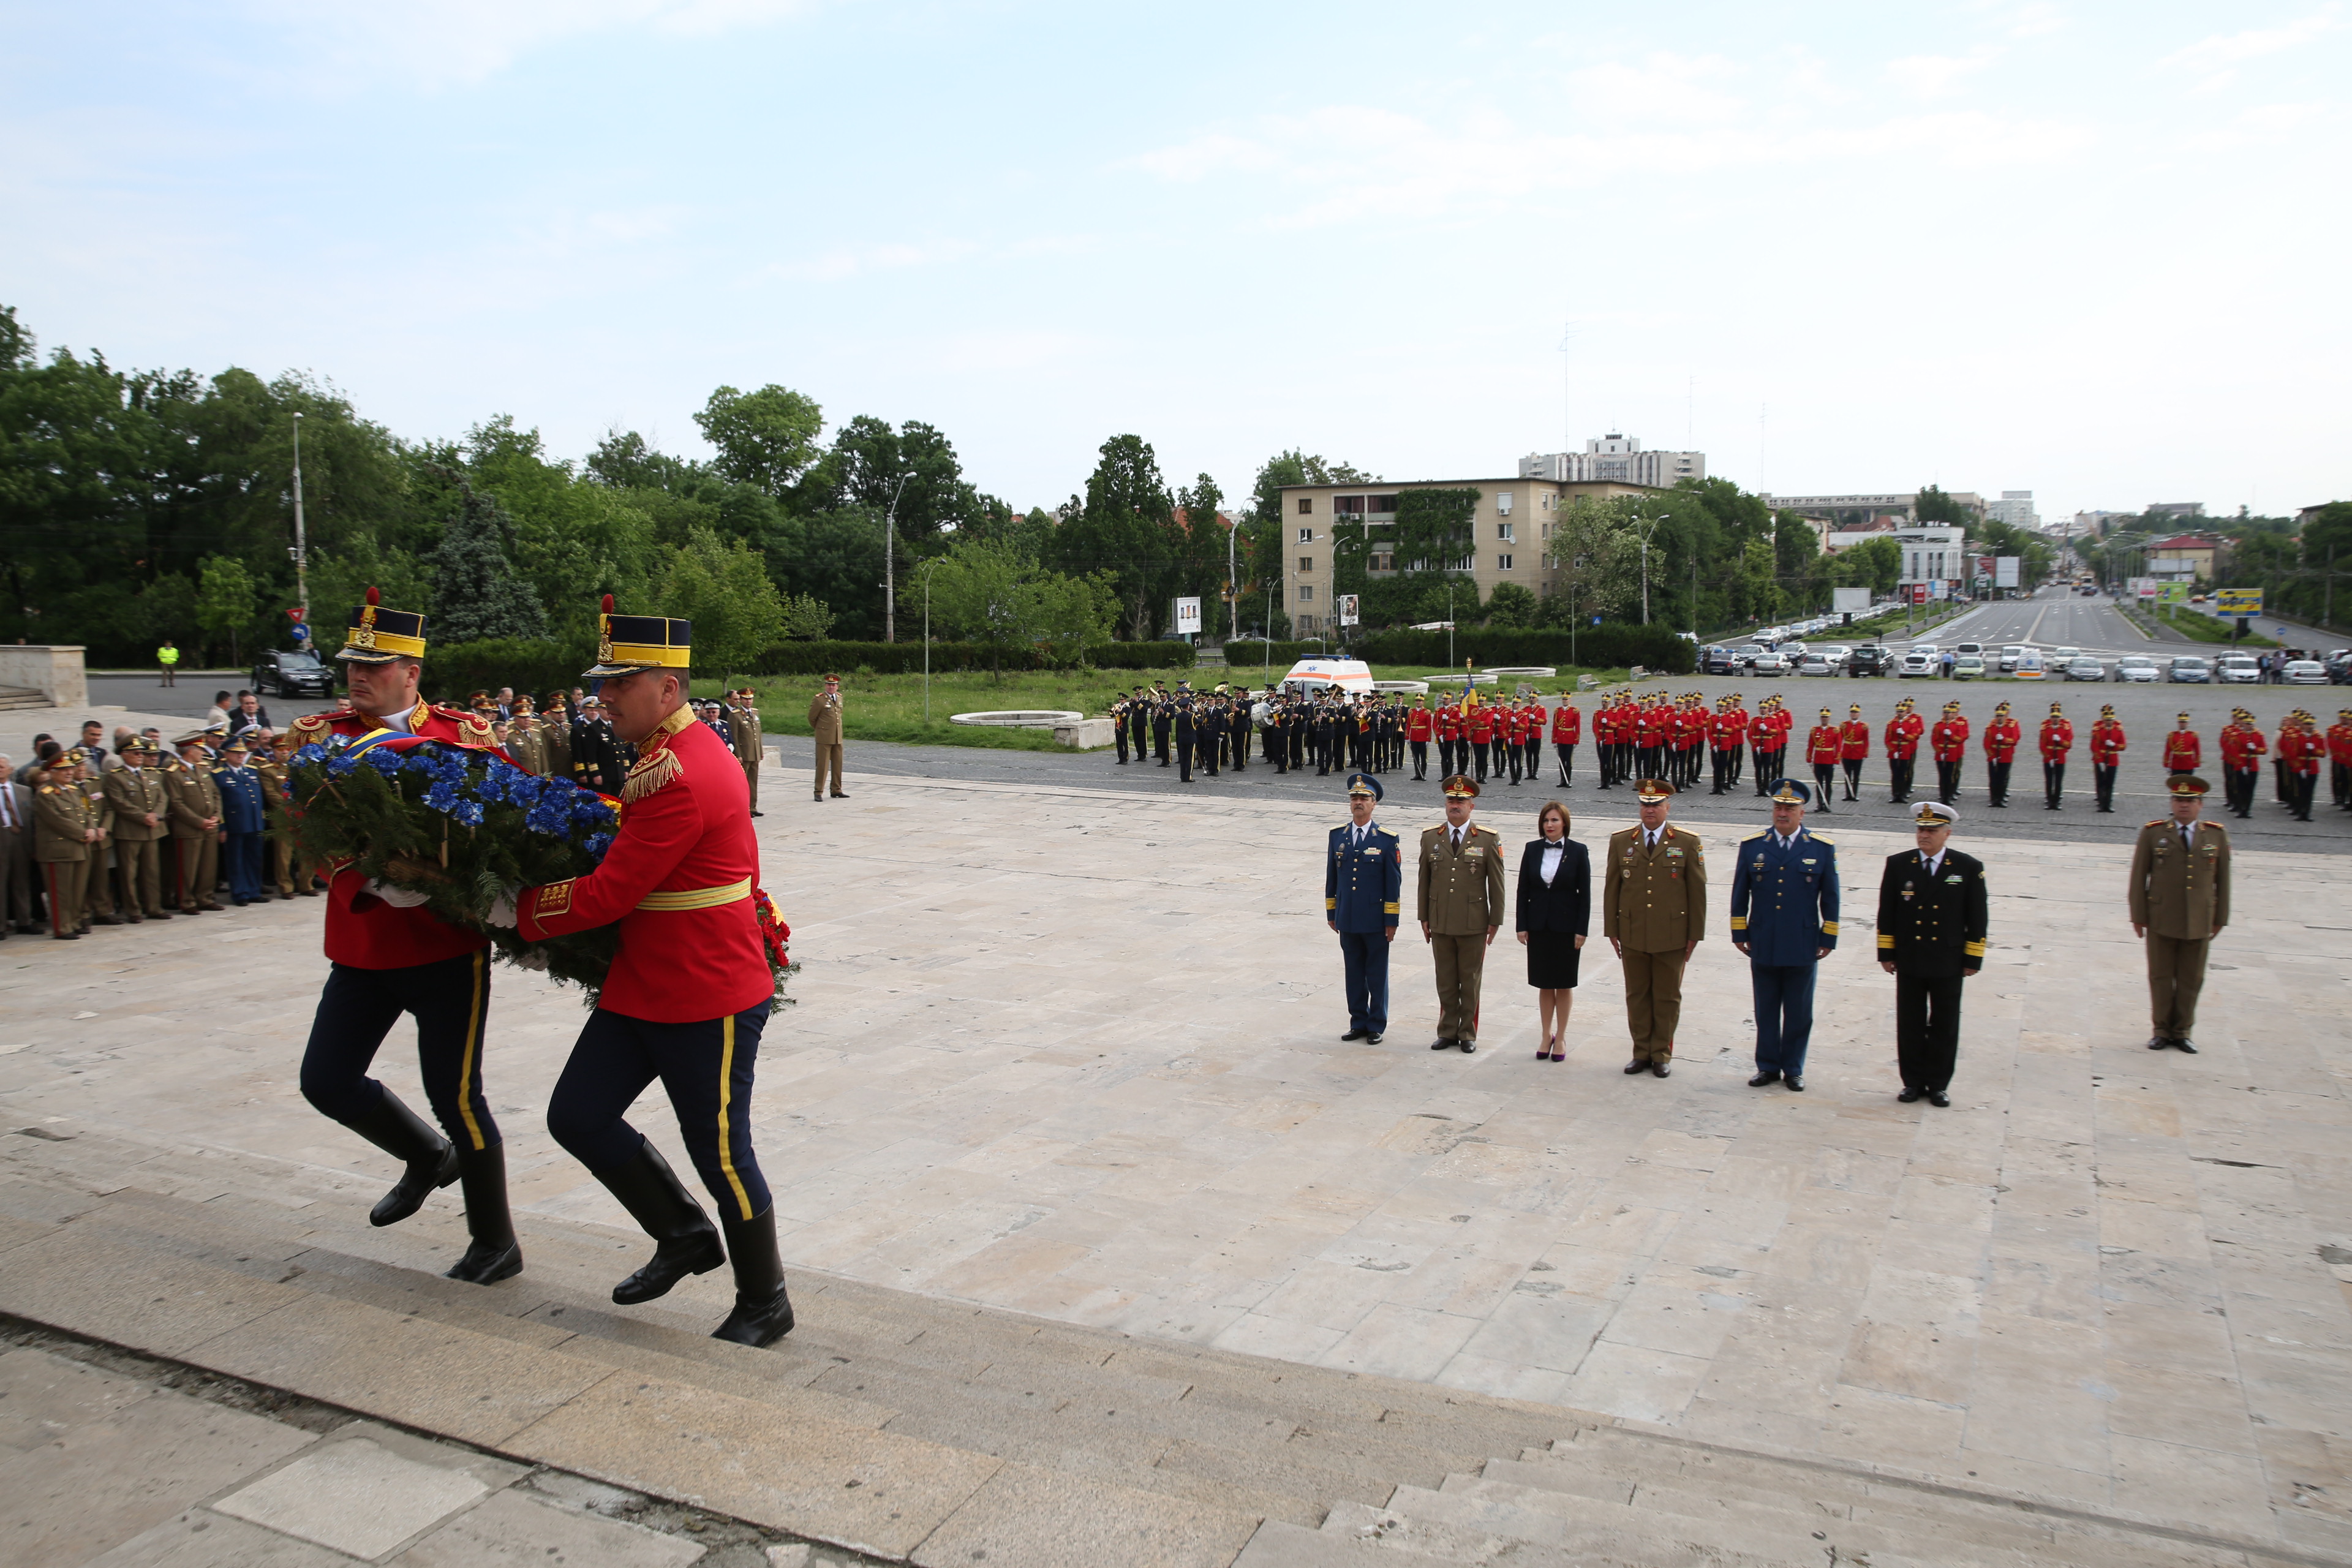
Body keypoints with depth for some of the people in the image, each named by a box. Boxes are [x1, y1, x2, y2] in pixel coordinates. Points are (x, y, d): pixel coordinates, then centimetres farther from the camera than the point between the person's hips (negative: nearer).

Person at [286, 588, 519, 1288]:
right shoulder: (321, 736, 1)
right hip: (361, 943, 4)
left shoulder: (467, 731, -3)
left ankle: (496, 1243, 19)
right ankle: (428, 1158, 37)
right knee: (327, 1081, 9)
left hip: (450, 943, -4)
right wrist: (374, 885, -28)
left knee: (455, 1095, 0)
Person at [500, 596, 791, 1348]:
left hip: (710, 1002, -10)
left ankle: (765, 1305, 24)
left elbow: (609, 894, -23)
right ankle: (686, 1236, 27)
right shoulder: (670, 754, 9)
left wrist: (516, 912, -10)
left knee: (719, 1154, 4)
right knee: (577, 1118, 10)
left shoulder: (683, 780, -24)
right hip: (641, 989, 10)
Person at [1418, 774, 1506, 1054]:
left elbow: (1496, 884, -1)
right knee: (1445, 981, 10)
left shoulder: (1488, 839, -3)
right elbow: (1424, 881, 9)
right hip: (1440, 924, 2)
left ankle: (1468, 1034, 18)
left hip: (1474, 925, -2)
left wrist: (1495, 921, -2)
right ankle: (1447, 1031, 21)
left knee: (1470, 981, 7)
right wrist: (1424, 918, 7)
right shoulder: (1430, 837, 4)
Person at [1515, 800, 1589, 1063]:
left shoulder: (1578, 852, -5)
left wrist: (1581, 930, -8)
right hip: (1539, 925, 2)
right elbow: (1523, 890, 4)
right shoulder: (1532, 849, 2)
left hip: (1567, 926, -2)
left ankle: (1561, 1036, 19)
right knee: (1544, 984, 9)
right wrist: (1522, 925, -1)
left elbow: (1585, 893, -4)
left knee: (1564, 984, 8)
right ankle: (1547, 1034, 20)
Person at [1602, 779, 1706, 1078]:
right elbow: (1611, 888, 6)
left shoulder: (1687, 843, -1)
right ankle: (1641, 1052, 20)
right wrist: (1612, 930, 3)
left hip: (1672, 937, -2)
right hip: (1633, 936, 2)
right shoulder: (1621, 841, 4)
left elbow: (1697, 891, 0)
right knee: (1637, 996, 9)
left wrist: (1695, 935, -2)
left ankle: (1662, 1054, 19)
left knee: (1667, 997, 7)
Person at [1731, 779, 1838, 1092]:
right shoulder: (1752, 846, 3)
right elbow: (1740, 894, 8)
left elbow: (1830, 898, 3)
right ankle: (1768, 1067, 20)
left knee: (1798, 1014, 7)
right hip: (1763, 946, 1)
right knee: (1766, 1011, 9)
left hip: (1803, 947, -1)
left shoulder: (1822, 849, 0)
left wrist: (1829, 938, 1)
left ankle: (1793, 1069, 19)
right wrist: (1739, 933, 5)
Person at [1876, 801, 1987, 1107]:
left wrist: (1973, 958, -3)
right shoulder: (1898, 864, 1)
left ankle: (1938, 1084, 17)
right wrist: (1886, 952, 1)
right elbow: (1886, 913, 4)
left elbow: (1977, 918, 0)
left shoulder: (1969, 868, -3)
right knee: (1910, 1024, 7)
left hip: (1948, 963, -1)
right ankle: (1913, 1082, 17)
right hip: (1909, 961, 1)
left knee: (1944, 1026, 7)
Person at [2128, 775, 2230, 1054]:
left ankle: (2182, 1032, 20)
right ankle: (2161, 1030, 19)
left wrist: (2220, 918, 6)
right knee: (2161, 978, 7)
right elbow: (2138, 877, 1)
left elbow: (2222, 879, 7)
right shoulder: (2153, 833, -1)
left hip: (2199, 923, 1)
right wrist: (2138, 916, -1)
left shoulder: (2217, 835, 4)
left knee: (2191, 980, 8)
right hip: (2161, 921, -1)